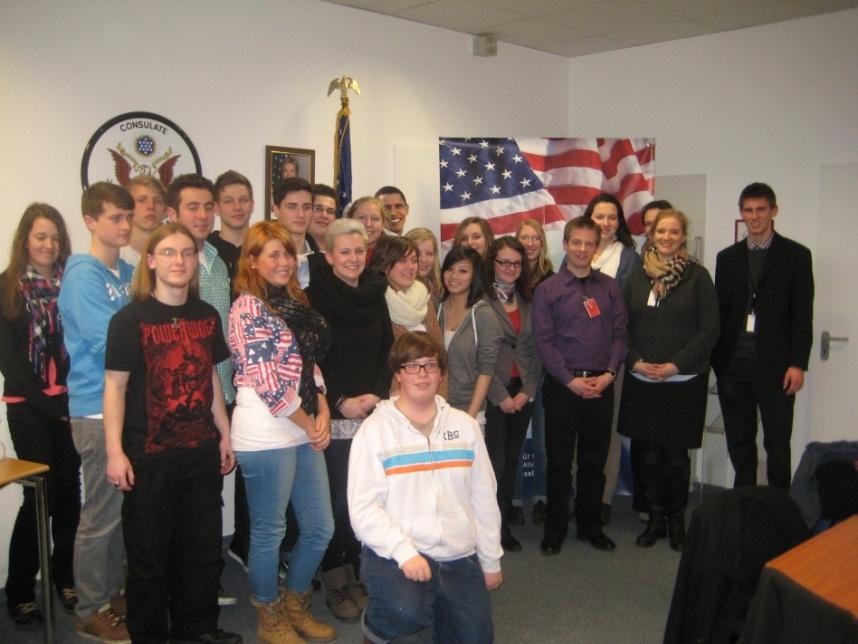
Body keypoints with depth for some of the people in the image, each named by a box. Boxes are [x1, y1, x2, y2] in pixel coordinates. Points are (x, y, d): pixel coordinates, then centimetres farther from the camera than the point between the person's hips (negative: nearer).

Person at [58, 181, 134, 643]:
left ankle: (114, 593, 32)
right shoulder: (83, 276, -12)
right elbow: (109, 343, -20)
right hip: (99, 410, -7)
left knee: (124, 509, 17)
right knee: (101, 515, 3)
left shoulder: (130, 273, 10)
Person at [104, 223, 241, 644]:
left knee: (203, 549, 15)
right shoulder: (131, 319, -9)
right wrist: (115, 452, -14)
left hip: (202, 452, 5)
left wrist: (225, 435, 14)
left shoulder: (206, 316, 7)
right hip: (150, 456, -5)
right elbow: (115, 387, -10)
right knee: (149, 555, 6)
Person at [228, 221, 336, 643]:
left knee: (320, 527, 13)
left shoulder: (293, 303, 15)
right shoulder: (248, 307, -11)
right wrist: (311, 426, -9)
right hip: (266, 435, -8)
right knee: (269, 531, 7)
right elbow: (267, 383, -16)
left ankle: (295, 607, 34)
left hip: (303, 432, 8)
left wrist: (323, 413, 0)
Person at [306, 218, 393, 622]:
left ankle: (359, 573, 22)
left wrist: (377, 396, -4)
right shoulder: (315, 297, -6)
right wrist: (341, 403, -12)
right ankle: (335, 581, 17)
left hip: (374, 413, 4)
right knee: (338, 500, 0)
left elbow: (387, 353, 11)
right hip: (334, 416, -4)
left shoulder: (376, 296, 10)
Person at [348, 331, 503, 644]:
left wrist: (491, 561, 13)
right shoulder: (374, 430, -4)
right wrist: (404, 551, -22)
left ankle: (434, 604, 28)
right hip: (395, 554, -4)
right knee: (406, 613, -32)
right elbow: (363, 508, -11)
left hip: (460, 557, 5)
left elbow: (484, 498, 13)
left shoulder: (464, 425, 9)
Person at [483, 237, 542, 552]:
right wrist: (500, 395, -11)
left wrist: (528, 390, 0)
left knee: (511, 461, 11)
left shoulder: (527, 301, 11)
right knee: (495, 463, -1)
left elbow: (534, 349, 10)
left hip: (523, 393, 5)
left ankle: (505, 526, 23)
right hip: (492, 393, -5)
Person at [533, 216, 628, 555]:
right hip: (562, 385, -3)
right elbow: (544, 341, -6)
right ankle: (555, 530, 18)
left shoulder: (609, 287, 9)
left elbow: (619, 334, 6)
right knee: (559, 461, 5)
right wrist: (570, 380, -13)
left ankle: (590, 526, 26)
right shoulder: (547, 289, -1)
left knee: (595, 461, 11)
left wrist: (609, 373, -8)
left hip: (601, 385, 3)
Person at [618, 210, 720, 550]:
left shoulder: (697, 276, -1)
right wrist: (635, 361, -6)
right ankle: (655, 518, 22)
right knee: (648, 454, 6)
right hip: (641, 380, 3)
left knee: (676, 454, 3)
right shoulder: (637, 275, 8)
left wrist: (675, 365, -11)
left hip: (683, 381, -2)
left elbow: (709, 329, -4)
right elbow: (622, 325, 8)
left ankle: (676, 519, 21)